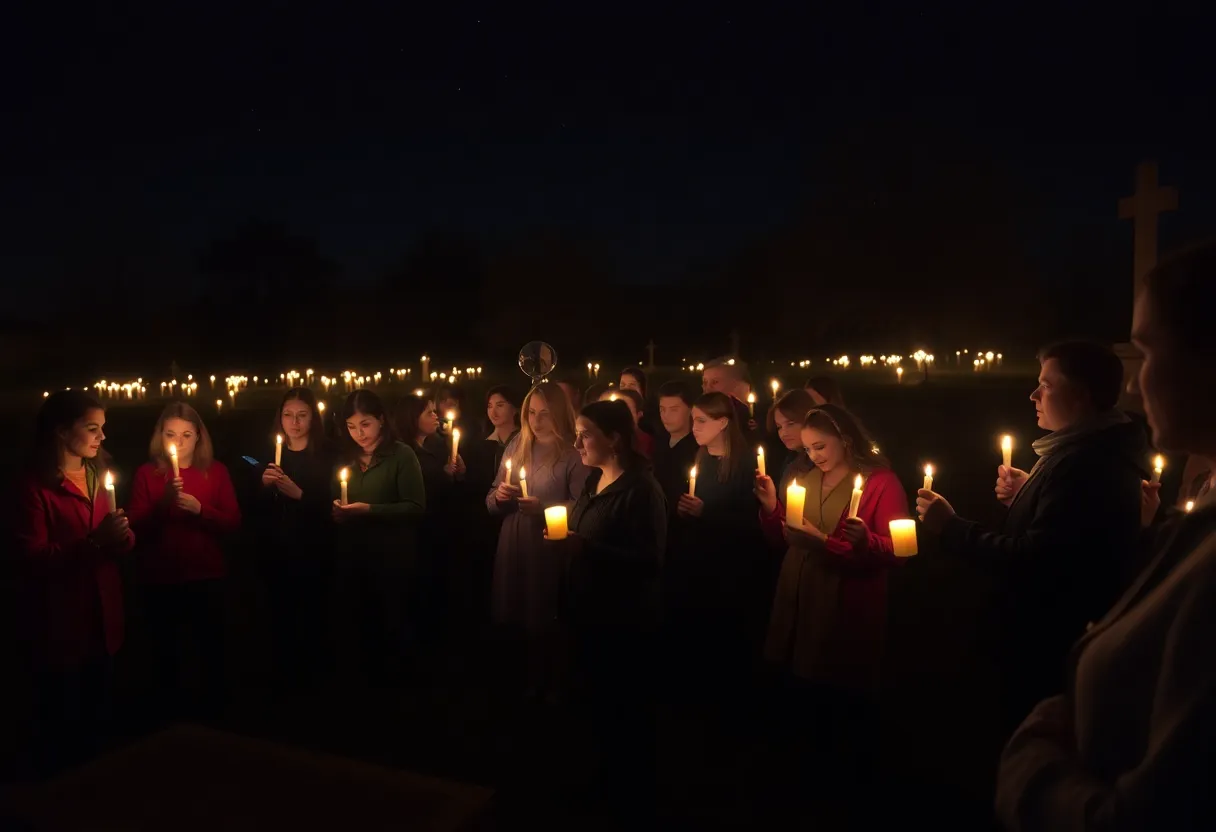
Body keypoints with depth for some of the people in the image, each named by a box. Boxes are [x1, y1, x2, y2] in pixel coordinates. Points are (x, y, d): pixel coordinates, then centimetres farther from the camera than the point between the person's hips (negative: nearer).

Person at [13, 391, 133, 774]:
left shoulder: (99, 474, 13)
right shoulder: (34, 484, -11)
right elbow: (33, 559, -17)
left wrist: (122, 536, -6)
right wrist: (92, 543, -29)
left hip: (102, 616, 7)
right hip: (60, 621, -6)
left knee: (97, 716, 16)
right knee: (62, 720, 4)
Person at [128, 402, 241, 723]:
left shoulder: (216, 471, 0)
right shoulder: (147, 473, -1)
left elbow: (234, 522, -3)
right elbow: (136, 527, -7)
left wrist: (200, 509, -19)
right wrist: (162, 502, -23)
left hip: (207, 576, 0)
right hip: (160, 578, 0)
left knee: (211, 646, 12)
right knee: (166, 649, 11)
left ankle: (212, 704, 35)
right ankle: (168, 706, 36)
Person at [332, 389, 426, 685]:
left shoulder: (402, 454, -9)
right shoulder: (345, 457, 9)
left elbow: (416, 507, -14)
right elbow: (334, 500, 18)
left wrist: (370, 510, -23)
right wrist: (336, 510, -6)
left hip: (393, 557, -5)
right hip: (354, 557, 5)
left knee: (395, 625, 5)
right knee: (363, 625, 14)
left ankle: (397, 684, 25)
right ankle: (369, 681, 32)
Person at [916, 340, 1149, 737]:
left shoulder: (1086, 462, -24)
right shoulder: (1095, 454, 12)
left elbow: (1036, 557, -29)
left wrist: (951, 527, -22)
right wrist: (1025, 495, 6)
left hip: (1051, 644, -11)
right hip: (1057, 635, 11)